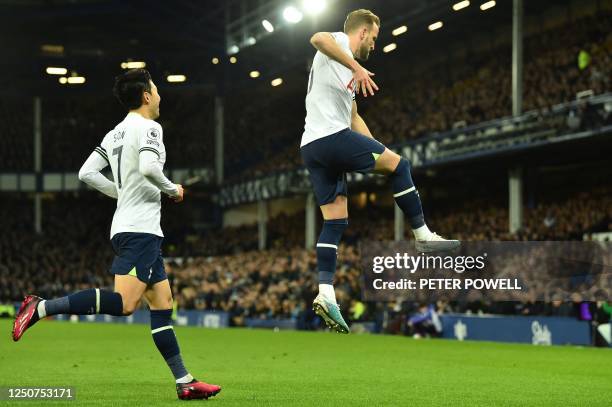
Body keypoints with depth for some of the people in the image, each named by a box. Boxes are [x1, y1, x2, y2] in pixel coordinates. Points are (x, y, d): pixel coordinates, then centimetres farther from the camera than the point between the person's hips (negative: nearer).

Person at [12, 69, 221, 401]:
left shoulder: (115, 134, 17)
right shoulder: (148, 127, -7)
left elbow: (86, 173, 14)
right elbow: (149, 168, -24)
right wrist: (173, 190, -6)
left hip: (126, 228, 10)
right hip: (140, 229, -10)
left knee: (162, 304, 7)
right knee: (124, 302, -20)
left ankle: (184, 382, 6)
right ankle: (41, 308, -22)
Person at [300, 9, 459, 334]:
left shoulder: (346, 70, 31)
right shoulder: (339, 42, 2)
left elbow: (353, 117, 37)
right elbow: (318, 38, -25)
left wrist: (375, 150, 32)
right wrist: (357, 67, -30)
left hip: (312, 148, 10)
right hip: (332, 136, -10)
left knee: (335, 220, 4)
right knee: (398, 164, 4)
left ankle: (325, 293, -7)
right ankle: (423, 236, 9)